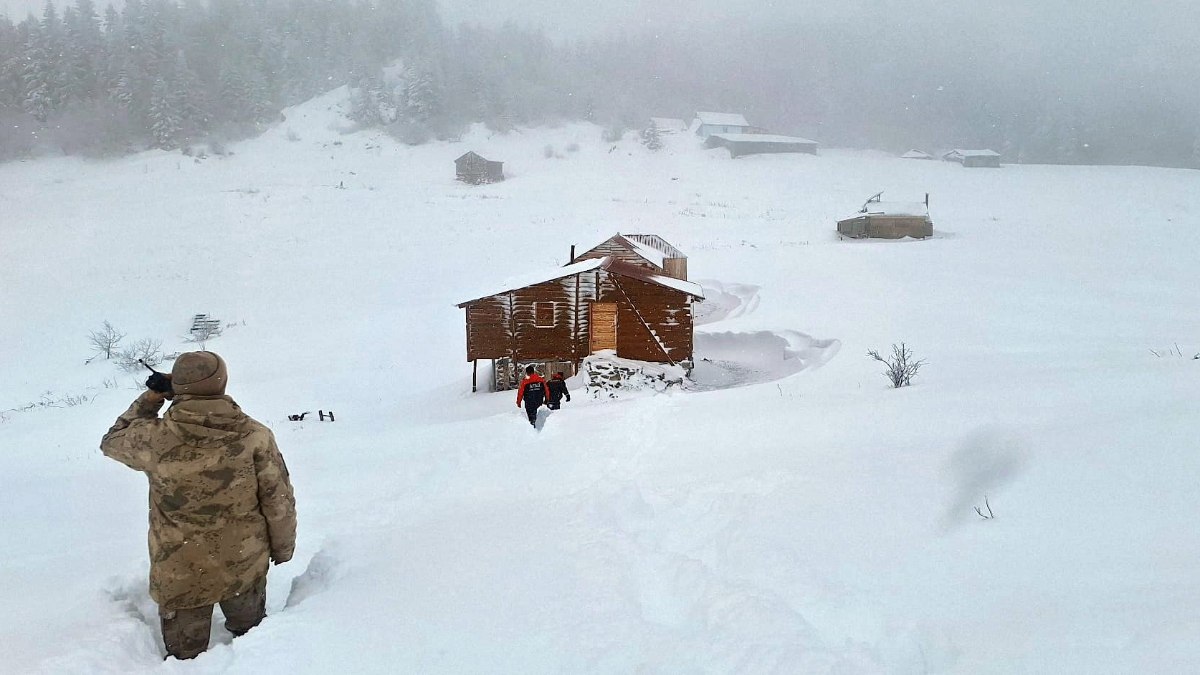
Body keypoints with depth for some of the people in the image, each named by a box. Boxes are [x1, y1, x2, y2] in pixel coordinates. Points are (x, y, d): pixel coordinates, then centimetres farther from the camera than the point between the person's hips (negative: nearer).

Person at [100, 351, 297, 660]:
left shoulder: (154, 439, -16)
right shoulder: (255, 436, -16)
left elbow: (113, 441, 8)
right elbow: (279, 503, -8)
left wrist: (150, 399, 13)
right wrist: (283, 548, 9)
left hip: (179, 576, 0)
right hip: (245, 567, 1)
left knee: (186, 657, 19)